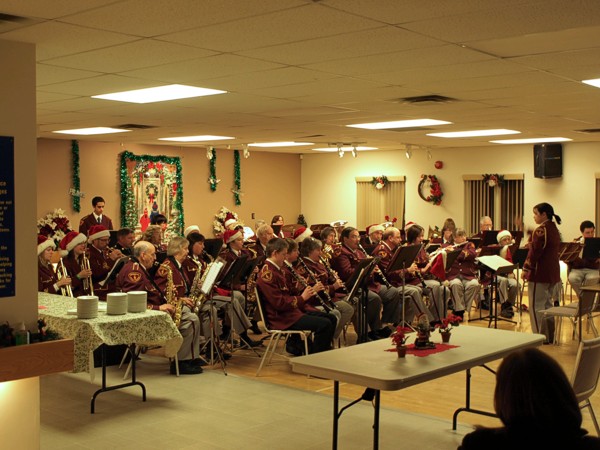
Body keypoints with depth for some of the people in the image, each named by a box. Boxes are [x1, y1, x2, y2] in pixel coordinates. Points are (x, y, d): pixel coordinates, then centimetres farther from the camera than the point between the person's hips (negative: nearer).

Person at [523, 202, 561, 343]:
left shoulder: (541, 230, -16)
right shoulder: (554, 229, 11)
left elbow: (534, 252, -18)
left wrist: (526, 269, -11)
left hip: (540, 273, -9)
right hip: (553, 272, 9)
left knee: (537, 306, -2)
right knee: (547, 304, 16)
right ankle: (550, 336, 20)